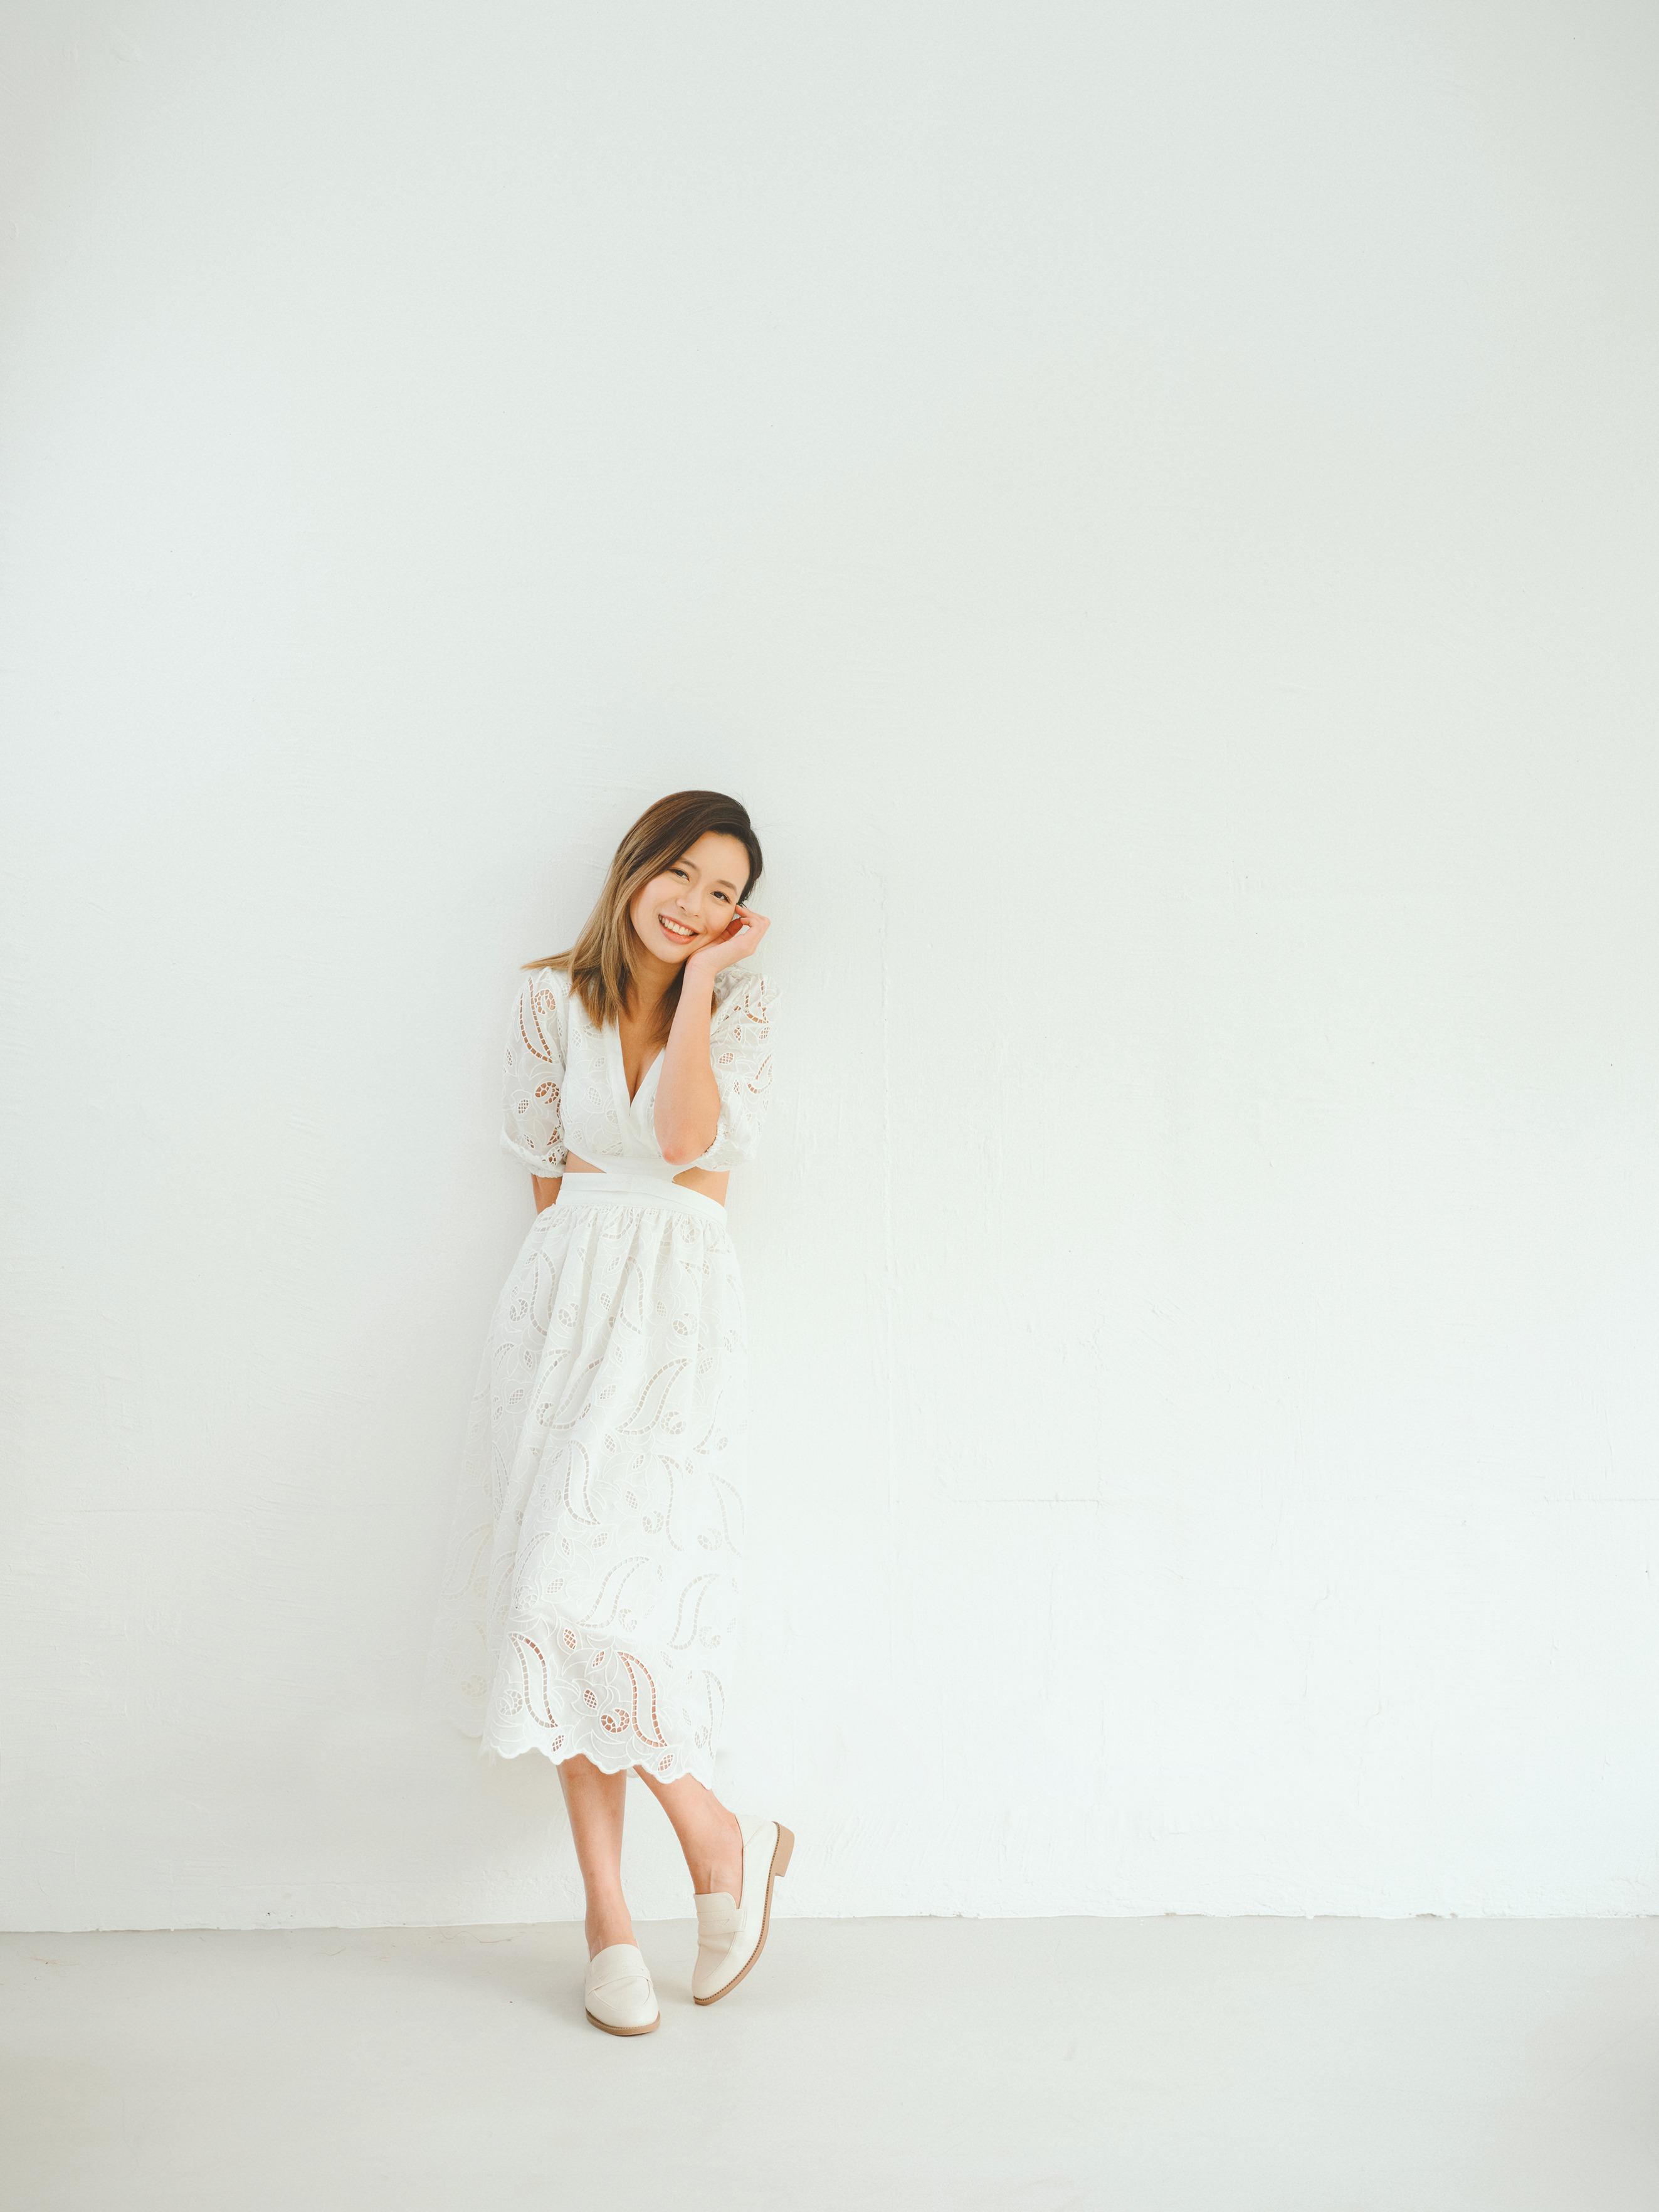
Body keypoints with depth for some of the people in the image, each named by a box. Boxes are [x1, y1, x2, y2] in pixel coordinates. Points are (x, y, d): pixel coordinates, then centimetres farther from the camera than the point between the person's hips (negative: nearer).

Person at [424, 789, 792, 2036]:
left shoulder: (741, 998, 2)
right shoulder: (553, 996, 9)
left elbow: (691, 1140, -13)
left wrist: (699, 980, -10)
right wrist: (588, 1258, 11)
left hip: (679, 1304, -3)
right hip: (562, 1301, 4)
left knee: (597, 1590, -16)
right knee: (559, 1594, 2)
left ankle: (720, 1836, 9)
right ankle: (612, 1916, 15)